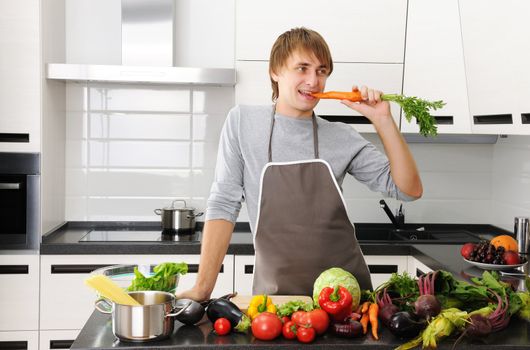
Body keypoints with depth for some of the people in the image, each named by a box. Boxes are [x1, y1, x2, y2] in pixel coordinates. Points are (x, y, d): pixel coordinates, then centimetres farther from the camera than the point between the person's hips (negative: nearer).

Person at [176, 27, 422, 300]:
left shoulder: (343, 138, 2)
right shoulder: (241, 122, 0)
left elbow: (409, 190, 1)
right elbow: (223, 206, -1)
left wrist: (382, 121, -9)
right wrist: (202, 288, -8)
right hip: (276, 292, -1)